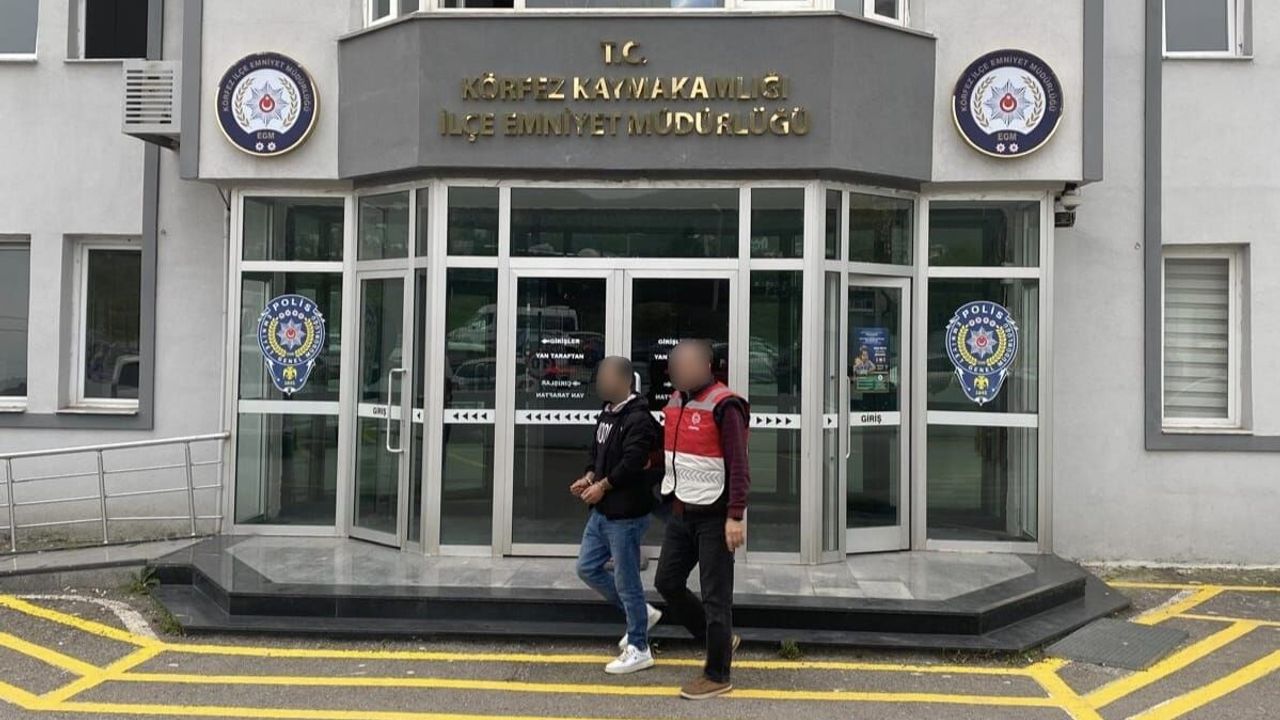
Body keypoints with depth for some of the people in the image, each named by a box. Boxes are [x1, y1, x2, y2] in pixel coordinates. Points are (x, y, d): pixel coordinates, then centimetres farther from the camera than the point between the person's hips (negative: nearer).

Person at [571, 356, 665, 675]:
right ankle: (641, 613, 30)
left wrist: (602, 486, -16)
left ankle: (638, 650, 15)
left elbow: (631, 464, -26)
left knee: (626, 580, 0)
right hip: (602, 511, 10)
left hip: (626, 515, -10)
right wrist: (589, 477, 2)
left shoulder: (638, 420, -19)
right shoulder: (607, 413, 11)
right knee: (588, 568, 16)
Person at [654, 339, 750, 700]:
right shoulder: (676, 400, 10)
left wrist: (736, 516, -22)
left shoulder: (723, 405, -15)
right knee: (667, 581, 12)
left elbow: (738, 465, -19)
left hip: (714, 517, -8)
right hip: (681, 514, 9)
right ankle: (721, 639, 29)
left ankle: (717, 675, 13)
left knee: (715, 596, -1)